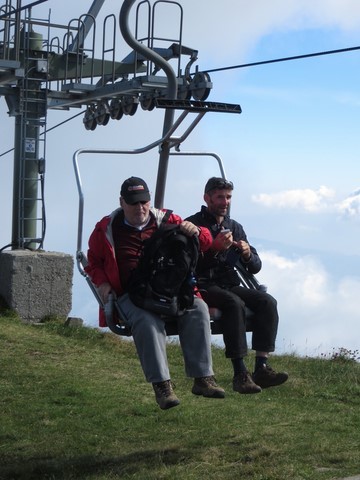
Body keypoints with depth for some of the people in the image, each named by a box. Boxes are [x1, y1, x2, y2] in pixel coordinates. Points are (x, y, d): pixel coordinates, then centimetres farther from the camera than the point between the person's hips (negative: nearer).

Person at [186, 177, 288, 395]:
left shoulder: (235, 227, 19)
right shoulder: (193, 224, 1)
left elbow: (255, 267, 15)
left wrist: (247, 254, -7)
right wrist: (214, 247, -21)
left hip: (229, 285, 6)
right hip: (202, 287, -6)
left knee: (267, 301, -19)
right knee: (234, 303, -35)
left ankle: (262, 367, -25)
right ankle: (240, 373, -37)